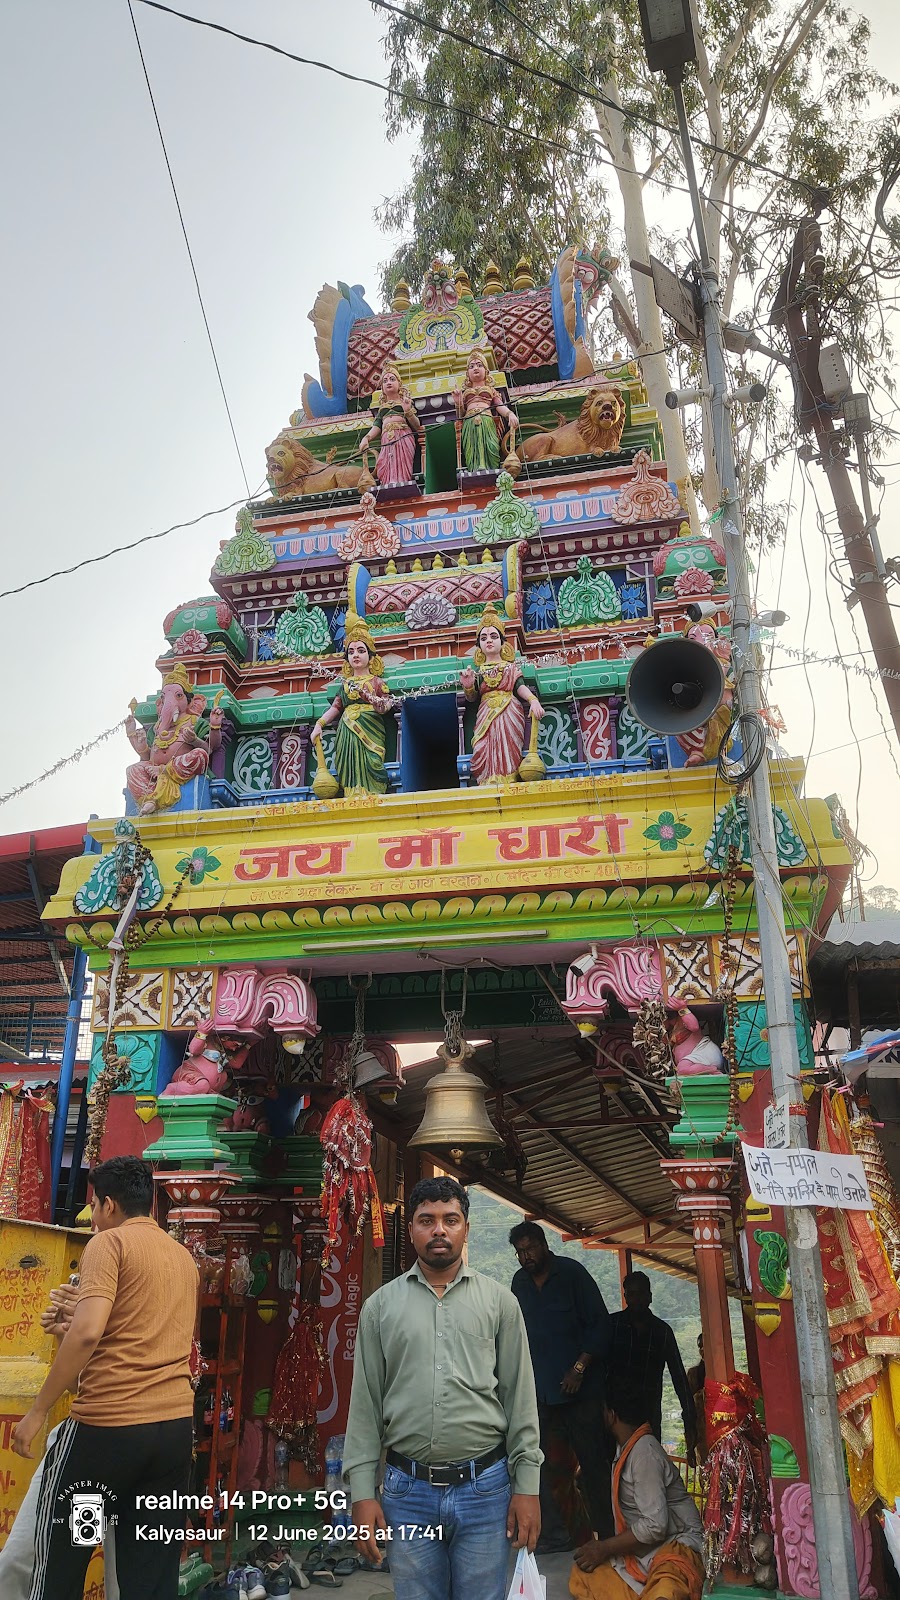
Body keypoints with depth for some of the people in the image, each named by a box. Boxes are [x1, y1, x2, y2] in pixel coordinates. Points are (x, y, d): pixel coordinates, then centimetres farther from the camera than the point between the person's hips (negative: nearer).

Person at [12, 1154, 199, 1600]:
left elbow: (88, 1332, -18)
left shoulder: (109, 1242, -5)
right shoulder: (184, 1256, 16)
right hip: (176, 1424, 6)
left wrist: (38, 1411, -8)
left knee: (59, 1561, 12)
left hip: (108, 1424, -6)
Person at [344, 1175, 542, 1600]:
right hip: (408, 1490, 1)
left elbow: (521, 1399, 2)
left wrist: (527, 1485, -2)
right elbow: (365, 1404, 3)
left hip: (485, 1487, 0)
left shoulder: (499, 1301, 1)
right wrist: (362, 1492, -1)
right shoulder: (381, 1305, 3)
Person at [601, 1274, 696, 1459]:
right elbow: (599, 1365, -4)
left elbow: (679, 1376, 7)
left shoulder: (663, 1331, 6)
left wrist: (690, 1421, 1)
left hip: (650, 1415, 1)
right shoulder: (612, 1324, 2)